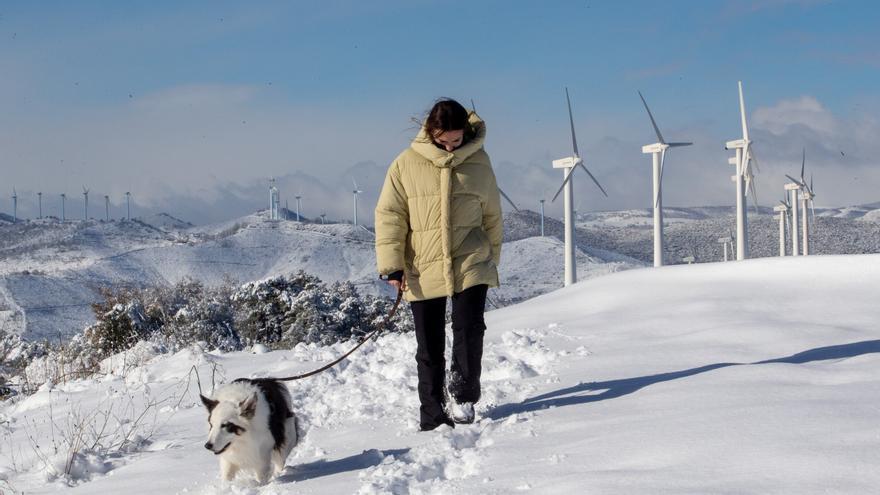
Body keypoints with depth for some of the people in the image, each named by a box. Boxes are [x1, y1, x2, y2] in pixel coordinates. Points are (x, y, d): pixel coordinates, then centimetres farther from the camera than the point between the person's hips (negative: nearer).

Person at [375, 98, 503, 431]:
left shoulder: (478, 161, 4)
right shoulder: (407, 164, -2)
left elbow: (492, 215, 15)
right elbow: (389, 216, -1)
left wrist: (492, 258, 19)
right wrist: (392, 265, -6)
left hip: (471, 265, 0)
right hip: (422, 270, 0)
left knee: (469, 329, -12)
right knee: (429, 346, 5)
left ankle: (463, 397, 10)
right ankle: (433, 415, 17)